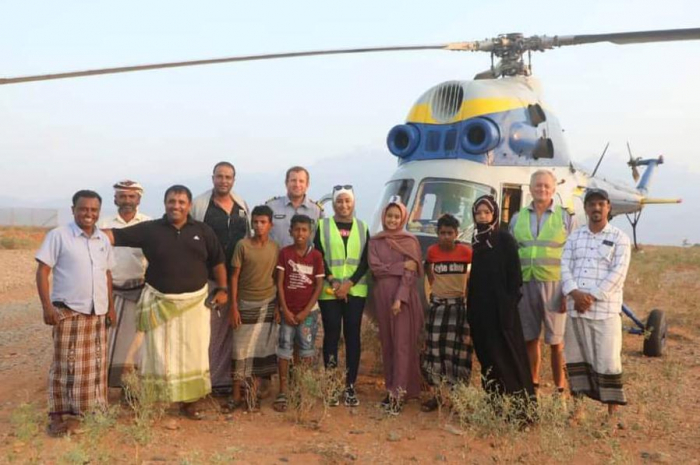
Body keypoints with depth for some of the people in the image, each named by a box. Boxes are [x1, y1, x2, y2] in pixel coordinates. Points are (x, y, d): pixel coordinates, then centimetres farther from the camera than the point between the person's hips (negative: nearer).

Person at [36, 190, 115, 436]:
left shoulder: (103, 240, 9)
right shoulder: (58, 235, -8)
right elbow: (42, 271, -9)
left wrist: (110, 306, 15)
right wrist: (47, 306, -16)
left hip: (97, 312, 5)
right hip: (68, 311, -5)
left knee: (95, 364, 14)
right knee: (65, 364, 1)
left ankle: (91, 408, 28)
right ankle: (57, 415, 12)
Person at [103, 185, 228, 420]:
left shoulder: (203, 231, 3)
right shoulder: (150, 229, -2)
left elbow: (217, 261, 9)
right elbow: (116, 235, -8)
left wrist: (222, 289, 2)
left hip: (194, 302, 1)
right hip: (160, 303, -1)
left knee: (193, 353, 7)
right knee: (160, 354, 5)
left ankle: (190, 401, 21)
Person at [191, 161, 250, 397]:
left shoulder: (242, 205, 10)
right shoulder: (199, 204, -4)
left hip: (236, 277, 4)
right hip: (208, 277, -4)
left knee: (229, 328, 10)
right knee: (208, 329, -1)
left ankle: (224, 378, 21)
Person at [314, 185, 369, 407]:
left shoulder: (362, 228, 9)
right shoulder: (323, 226, 5)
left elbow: (365, 261, 3)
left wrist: (349, 283, -11)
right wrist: (333, 282, -12)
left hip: (355, 290, 1)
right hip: (329, 291, -1)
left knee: (352, 336, 2)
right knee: (331, 335, 1)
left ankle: (350, 386, 9)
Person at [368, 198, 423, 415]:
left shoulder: (410, 241, 0)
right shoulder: (375, 241, 6)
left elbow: (411, 273, -7)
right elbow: (375, 268, -5)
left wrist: (399, 298, -17)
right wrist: (401, 266, -13)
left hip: (404, 297, -3)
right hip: (382, 297, 3)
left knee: (402, 344, -5)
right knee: (387, 344, 8)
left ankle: (398, 393, -5)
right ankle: (391, 388, 17)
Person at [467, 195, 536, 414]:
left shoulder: (505, 239, -5)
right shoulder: (476, 241, 11)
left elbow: (514, 275, -9)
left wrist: (510, 303, -17)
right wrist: (470, 307, 10)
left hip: (501, 306, -6)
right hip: (479, 306, 6)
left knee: (507, 352, -4)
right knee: (486, 353, 8)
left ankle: (519, 400, 4)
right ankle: (495, 399, 18)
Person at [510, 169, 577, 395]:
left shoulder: (566, 217, 3)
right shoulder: (518, 218, 11)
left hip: (554, 284, -3)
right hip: (525, 284, 3)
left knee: (556, 341, 2)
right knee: (530, 338, 11)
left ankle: (560, 388, 13)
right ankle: (533, 384, 24)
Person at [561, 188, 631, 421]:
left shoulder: (620, 238, 2)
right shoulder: (574, 237, 12)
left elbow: (618, 273, -8)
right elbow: (565, 266, 4)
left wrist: (592, 297, -15)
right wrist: (574, 292, -13)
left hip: (605, 310, -4)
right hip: (575, 308, 4)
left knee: (607, 359, -3)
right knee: (575, 357, 9)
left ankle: (613, 410, 8)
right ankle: (577, 405, 21)